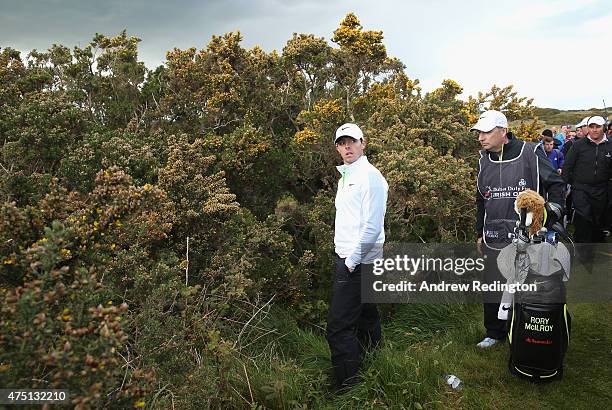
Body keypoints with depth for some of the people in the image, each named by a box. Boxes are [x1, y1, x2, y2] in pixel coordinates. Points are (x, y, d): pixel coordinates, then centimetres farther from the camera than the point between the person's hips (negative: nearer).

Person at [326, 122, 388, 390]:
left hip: (358, 261, -10)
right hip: (346, 257, 10)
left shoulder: (369, 176, -13)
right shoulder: (345, 176, 16)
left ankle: (350, 386, 2)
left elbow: (372, 226, -20)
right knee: (365, 316, 19)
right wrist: (345, 257, 15)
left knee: (339, 326, -10)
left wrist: (352, 260, -17)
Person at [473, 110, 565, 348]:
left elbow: (555, 185, 1)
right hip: (494, 239, 4)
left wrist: (552, 217, -5)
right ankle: (494, 333, 29)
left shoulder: (531, 154, -8)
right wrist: (480, 233, 18)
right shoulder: (484, 159, 8)